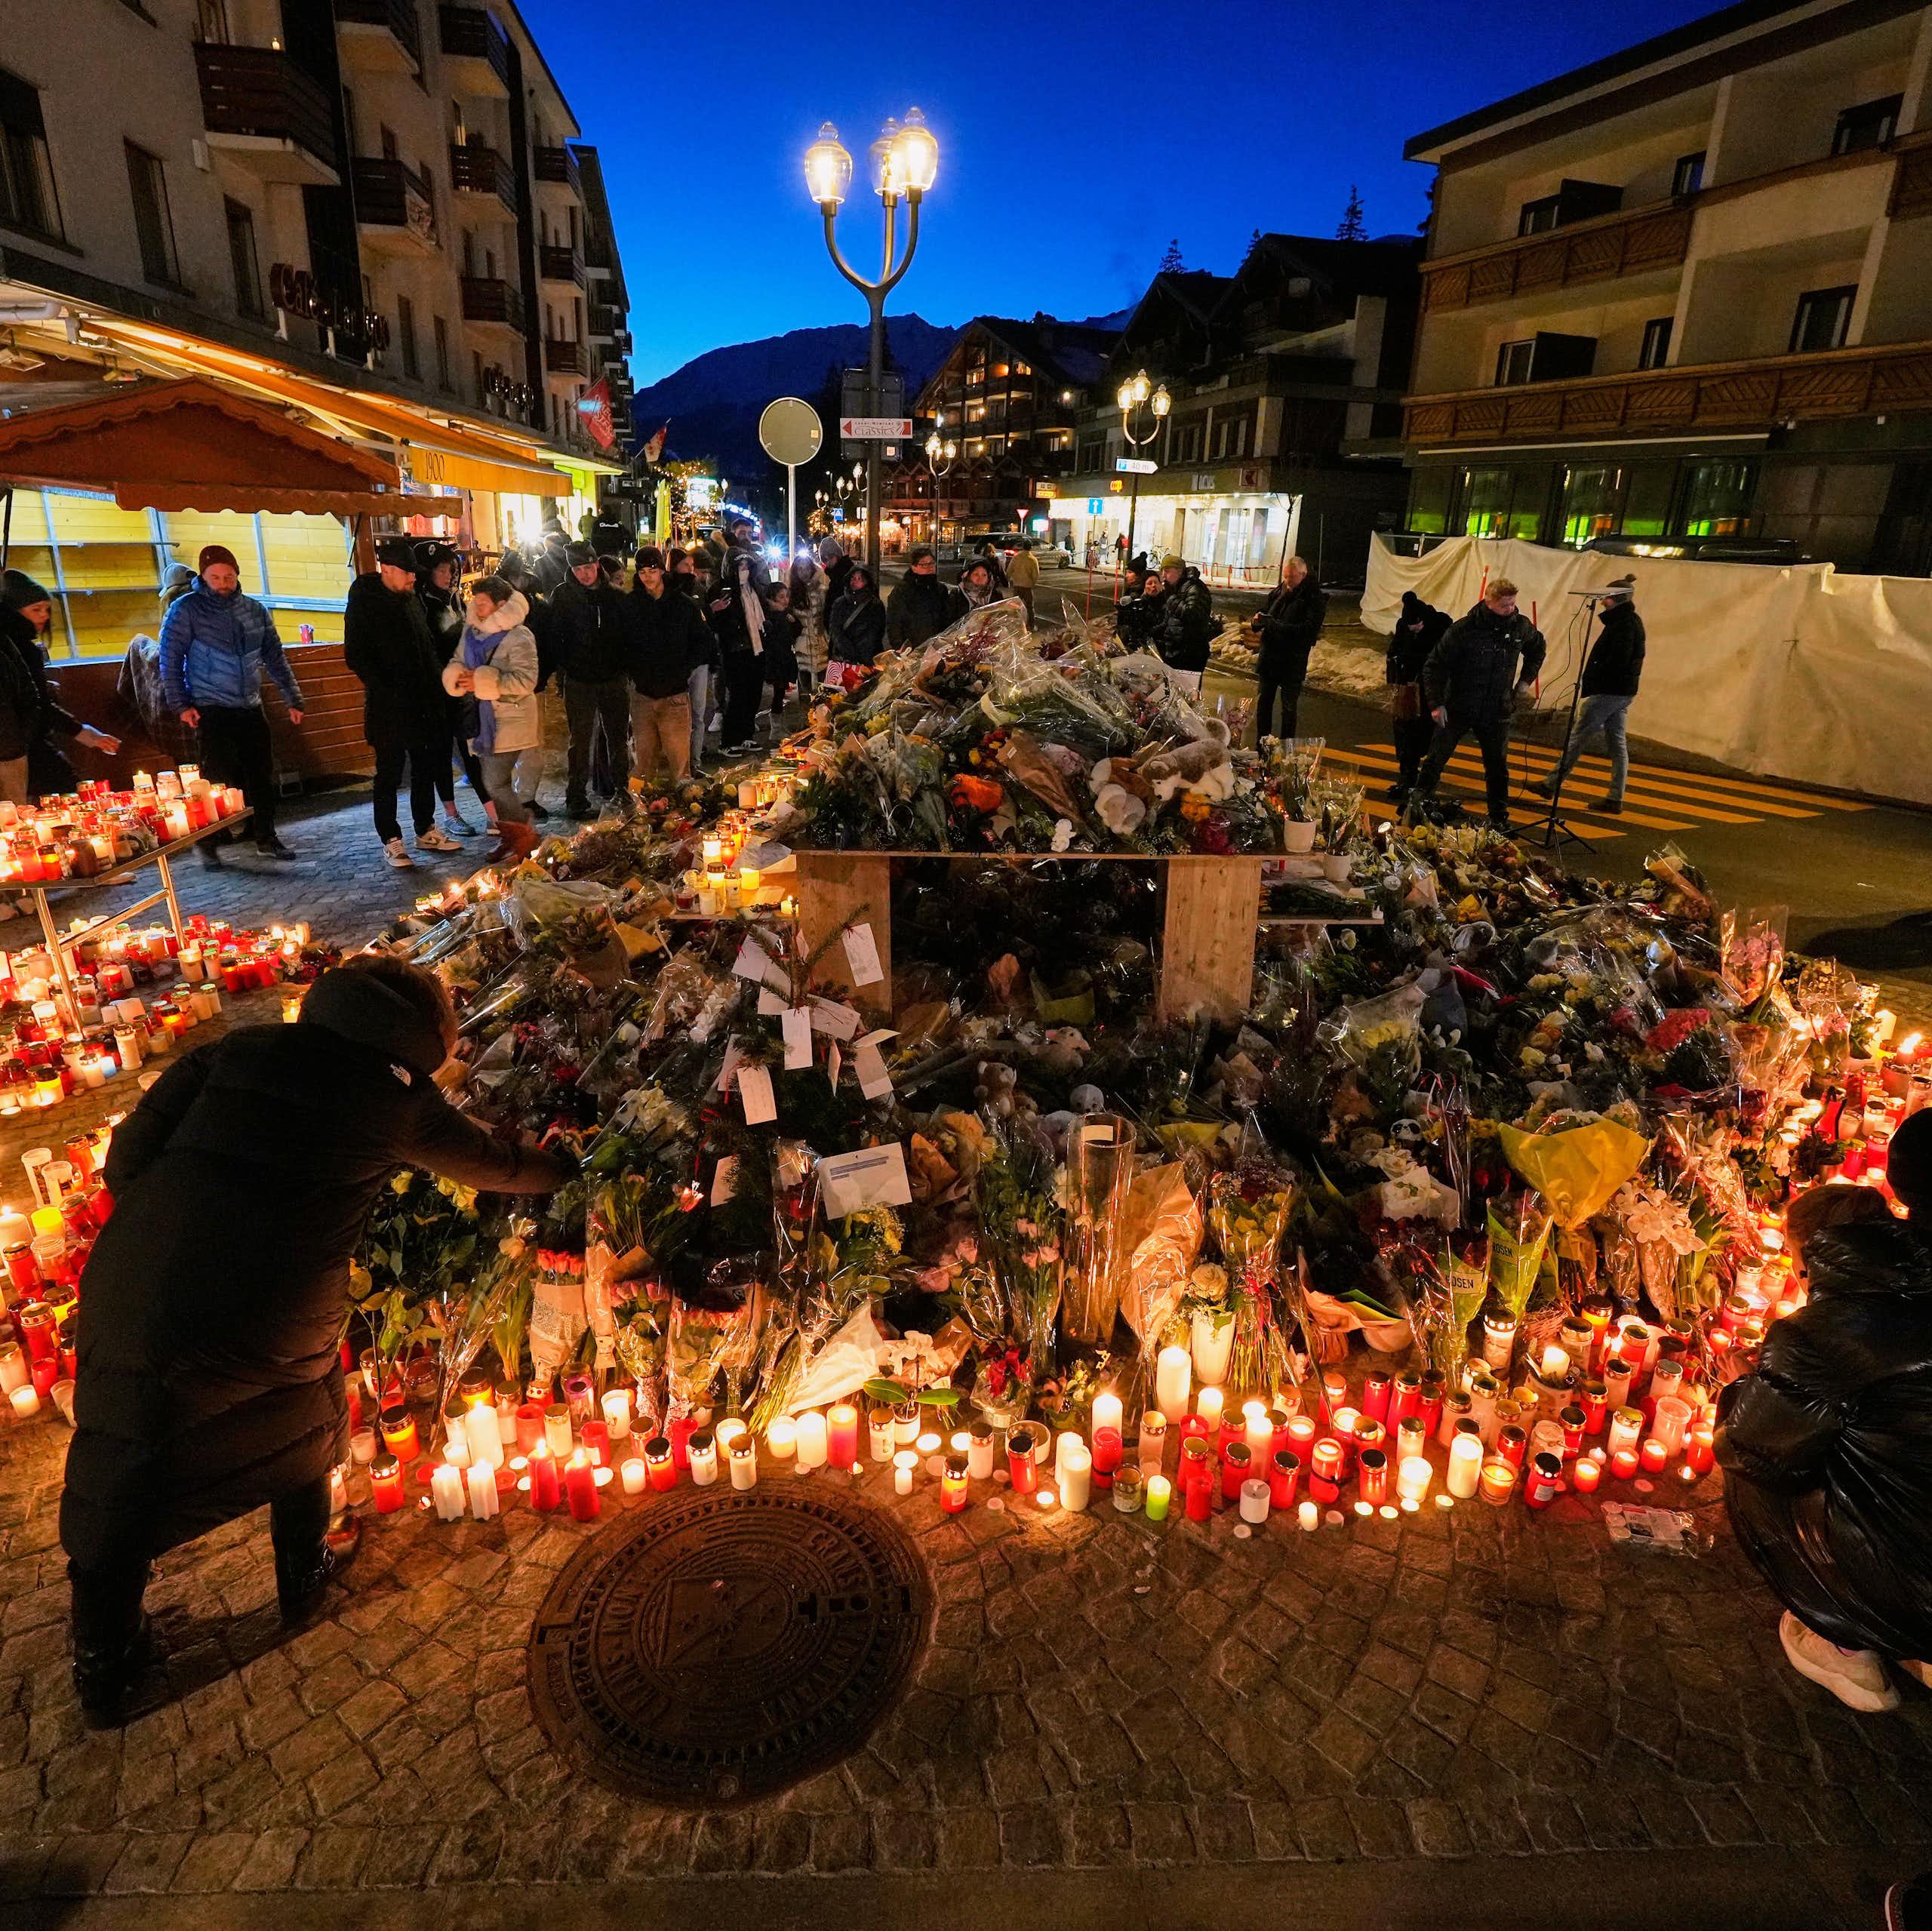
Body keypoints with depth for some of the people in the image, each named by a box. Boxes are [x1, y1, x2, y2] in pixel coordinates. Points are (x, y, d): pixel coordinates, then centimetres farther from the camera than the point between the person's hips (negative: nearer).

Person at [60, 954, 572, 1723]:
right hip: (270, 1330, -2)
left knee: (120, 1490, 21)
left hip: (133, 1297, 3)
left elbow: (130, 1153, 3)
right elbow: (494, 1165, 16)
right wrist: (568, 1168, 35)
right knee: (305, 1434, 29)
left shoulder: (240, 1047, 6)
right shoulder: (398, 1096, 1)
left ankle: (102, 1672, 38)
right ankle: (305, 1575, 49)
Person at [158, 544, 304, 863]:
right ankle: (208, 843, 6)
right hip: (211, 710, -4)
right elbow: (170, 660, -4)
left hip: (251, 708, 4)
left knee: (262, 774, 6)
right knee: (219, 777, -6)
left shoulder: (254, 611, 9)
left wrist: (293, 699, 12)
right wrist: (181, 705, -10)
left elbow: (275, 658, 15)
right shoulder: (186, 610, -4)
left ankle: (266, 838, 17)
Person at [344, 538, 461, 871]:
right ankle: (391, 840, 10)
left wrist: (435, 682, 7)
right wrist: (385, 690, -18)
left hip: (422, 703, 7)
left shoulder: (412, 598, 10)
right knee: (389, 774, 1)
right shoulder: (364, 603, -9)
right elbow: (355, 656, -12)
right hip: (388, 707, -7)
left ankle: (426, 831, 27)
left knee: (426, 768, 15)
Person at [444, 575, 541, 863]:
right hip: (485, 717, 8)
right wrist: (459, 677, -7)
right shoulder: (471, 631, 11)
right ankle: (511, 836, 26)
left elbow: (525, 680, -22)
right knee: (497, 780, 14)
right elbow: (455, 663, 18)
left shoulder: (518, 637, -14)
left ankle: (522, 834, 6)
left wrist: (482, 682, -23)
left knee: (496, 782, -11)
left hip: (510, 720, -8)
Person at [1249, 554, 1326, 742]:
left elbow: (1308, 630, -21)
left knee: (1289, 707, 3)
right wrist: (1257, 623, -9)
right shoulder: (1278, 591, 6)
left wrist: (1272, 624, -25)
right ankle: (1261, 744, 22)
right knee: (1264, 703, 11)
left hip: (1293, 663, -5)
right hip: (1268, 657, 5)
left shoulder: (1315, 598, -10)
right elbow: (1263, 612, 18)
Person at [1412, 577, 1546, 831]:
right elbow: (1434, 666, -11)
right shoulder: (1463, 629, -15)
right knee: (1435, 761, 2)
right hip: (1457, 709, -3)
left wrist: (1526, 680, 13)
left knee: (1497, 766, 9)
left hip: (1497, 713, 3)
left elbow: (1538, 648, 22)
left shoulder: (1521, 626, -1)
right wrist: (1436, 703, -15)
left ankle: (1499, 817, 20)